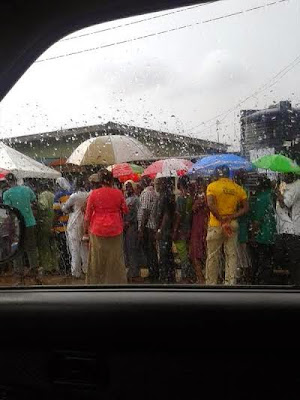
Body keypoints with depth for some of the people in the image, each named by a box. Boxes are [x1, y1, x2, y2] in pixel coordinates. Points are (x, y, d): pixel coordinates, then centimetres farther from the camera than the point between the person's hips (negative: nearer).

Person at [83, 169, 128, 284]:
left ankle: (96, 281, 16)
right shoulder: (118, 193, -2)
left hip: (97, 231, -1)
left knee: (97, 261, 8)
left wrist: (86, 232, 6)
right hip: (115, 231, 1)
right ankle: (116, 281, 14)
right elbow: (125, 210, 11)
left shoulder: (94, 194, -4)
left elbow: (88, 215, -2)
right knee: (115, 260, 8)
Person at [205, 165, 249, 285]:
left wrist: (221, 220, -14)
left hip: (215, 225, -3)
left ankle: (211, 283, 12)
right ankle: (230, 282, 8)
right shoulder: (238, 188, 5)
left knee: (213, 256, 6)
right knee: (232, 256, 8)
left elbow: (210, 204, -19)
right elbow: (245, 207, 0)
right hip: (232, 226, 3)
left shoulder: (212, 186, -6)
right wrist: (231, 217, -8)